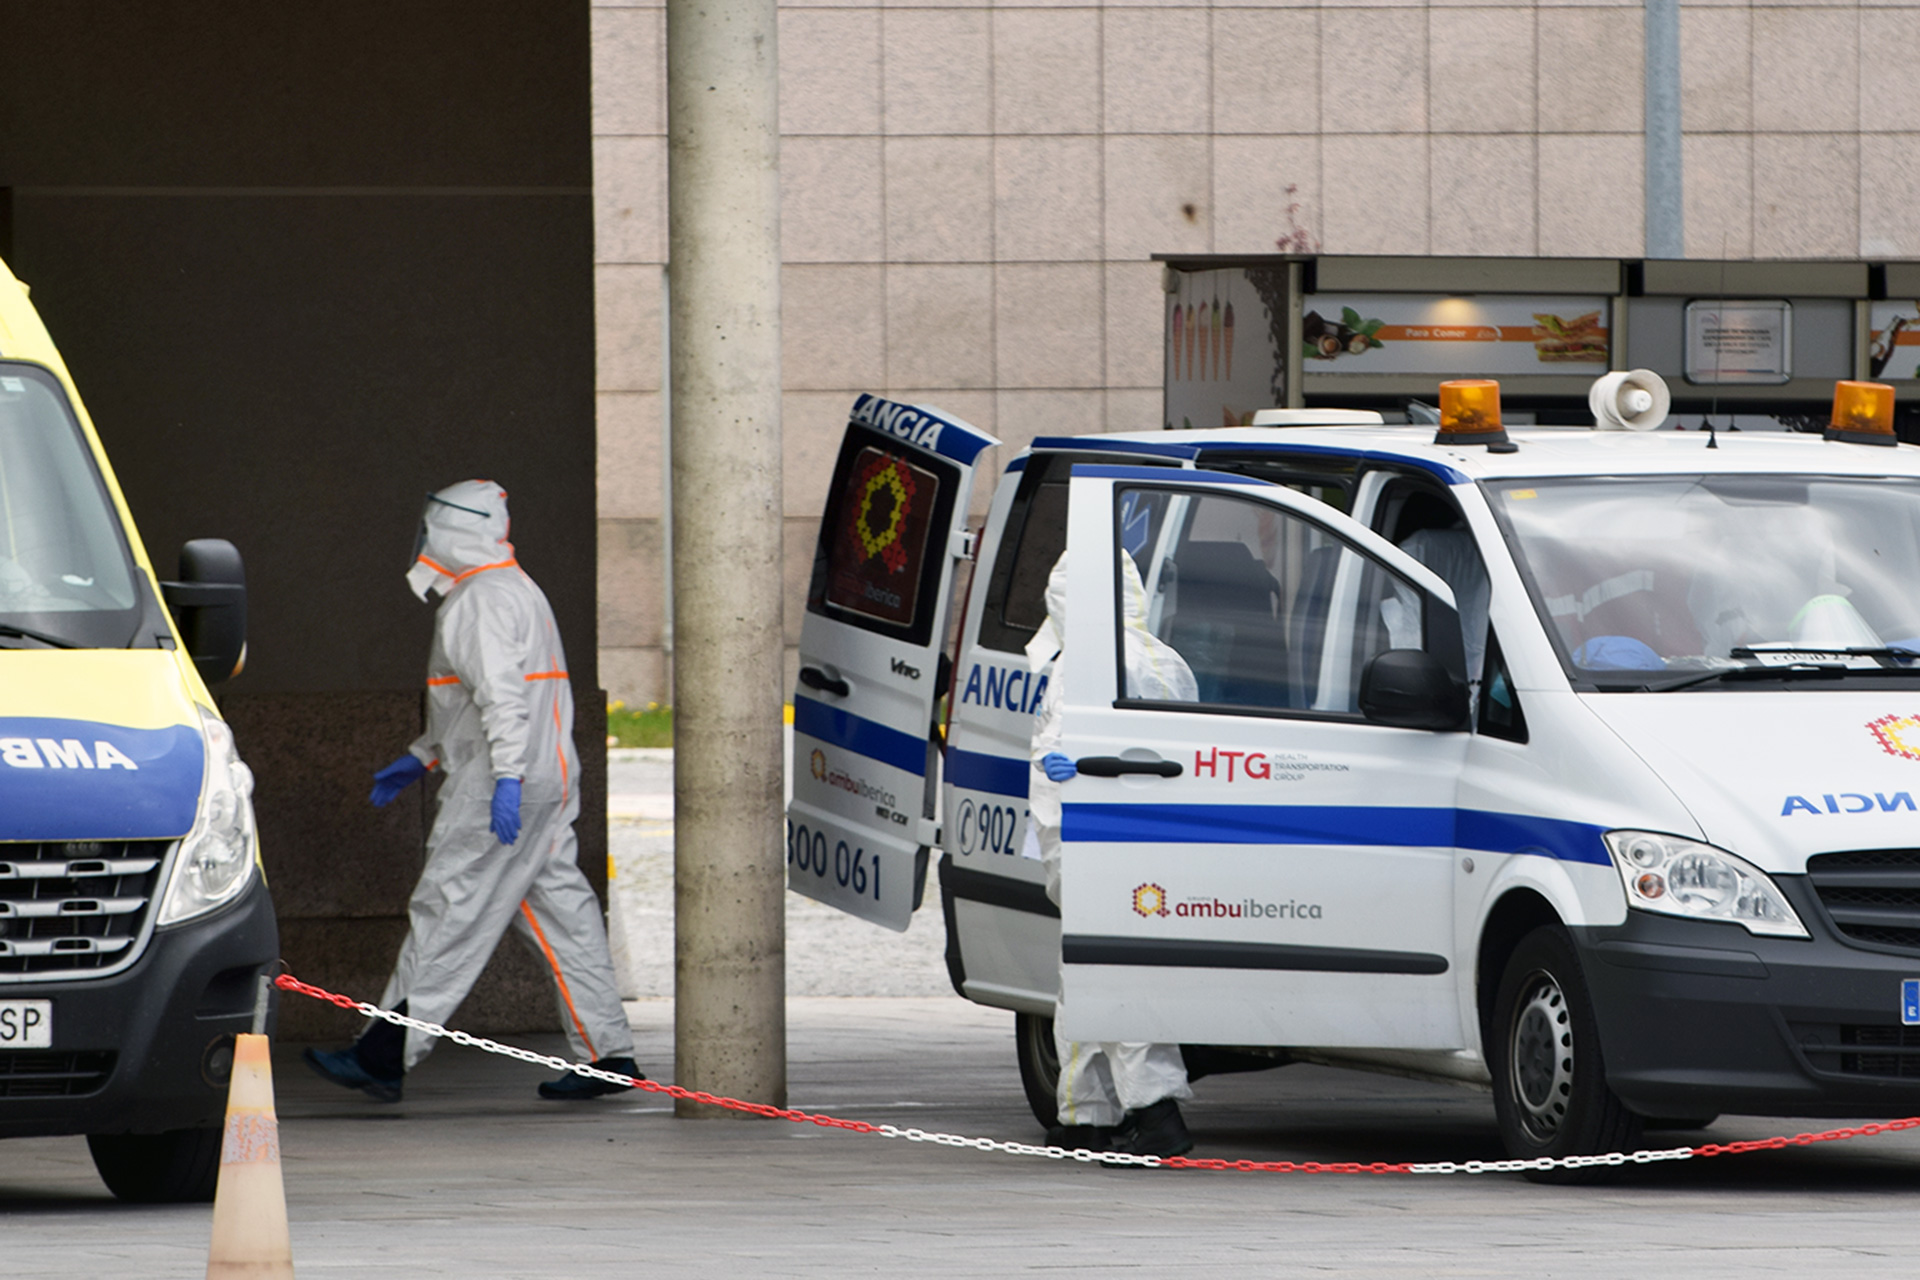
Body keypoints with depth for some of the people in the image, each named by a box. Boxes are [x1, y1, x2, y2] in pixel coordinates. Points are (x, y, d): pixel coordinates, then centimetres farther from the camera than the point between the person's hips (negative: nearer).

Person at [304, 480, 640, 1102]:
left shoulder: (480, 602, -12)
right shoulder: (519, 591, 22)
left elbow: (503, 696, -24)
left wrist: (507, 777, -32)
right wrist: (421, 757, 31)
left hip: (501, 792, -10)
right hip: (550, 781, 10)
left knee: (449, 915, -8)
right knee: (558, 909, 9)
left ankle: (384, 1056, -8)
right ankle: (608, 1055, 7)